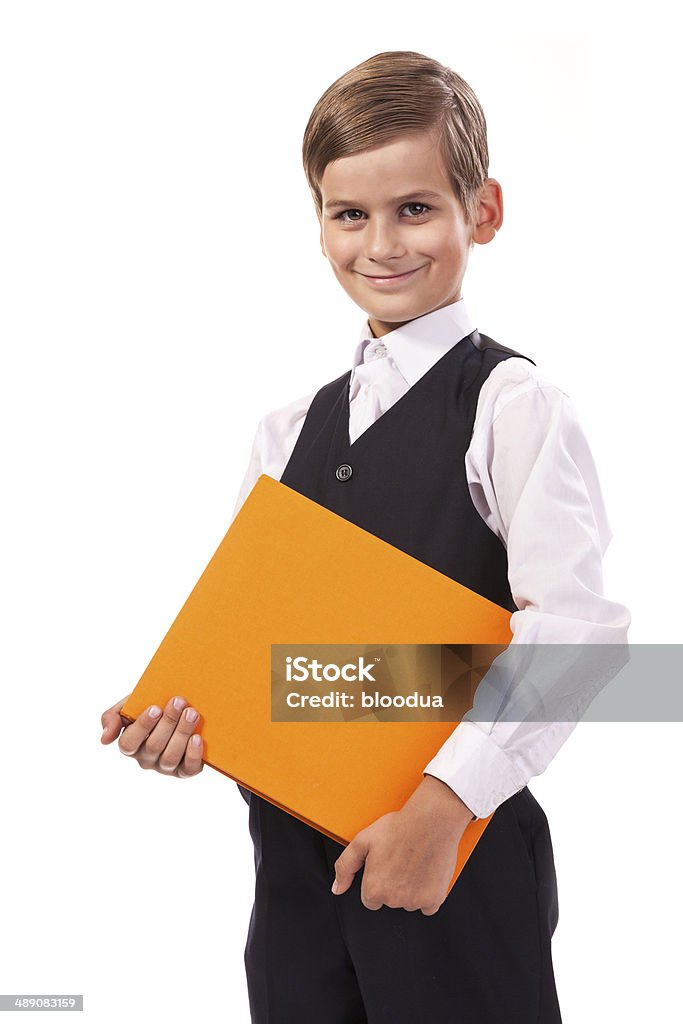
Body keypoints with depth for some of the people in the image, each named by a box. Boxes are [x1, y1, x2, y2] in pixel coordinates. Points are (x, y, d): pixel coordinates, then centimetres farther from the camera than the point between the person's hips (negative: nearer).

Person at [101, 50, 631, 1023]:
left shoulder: (514, 405, -9)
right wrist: (181, 718, -7)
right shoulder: (291, 427, 10)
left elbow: (572, 625, -19)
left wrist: (444, 804, -23)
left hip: (459, 852, -5)